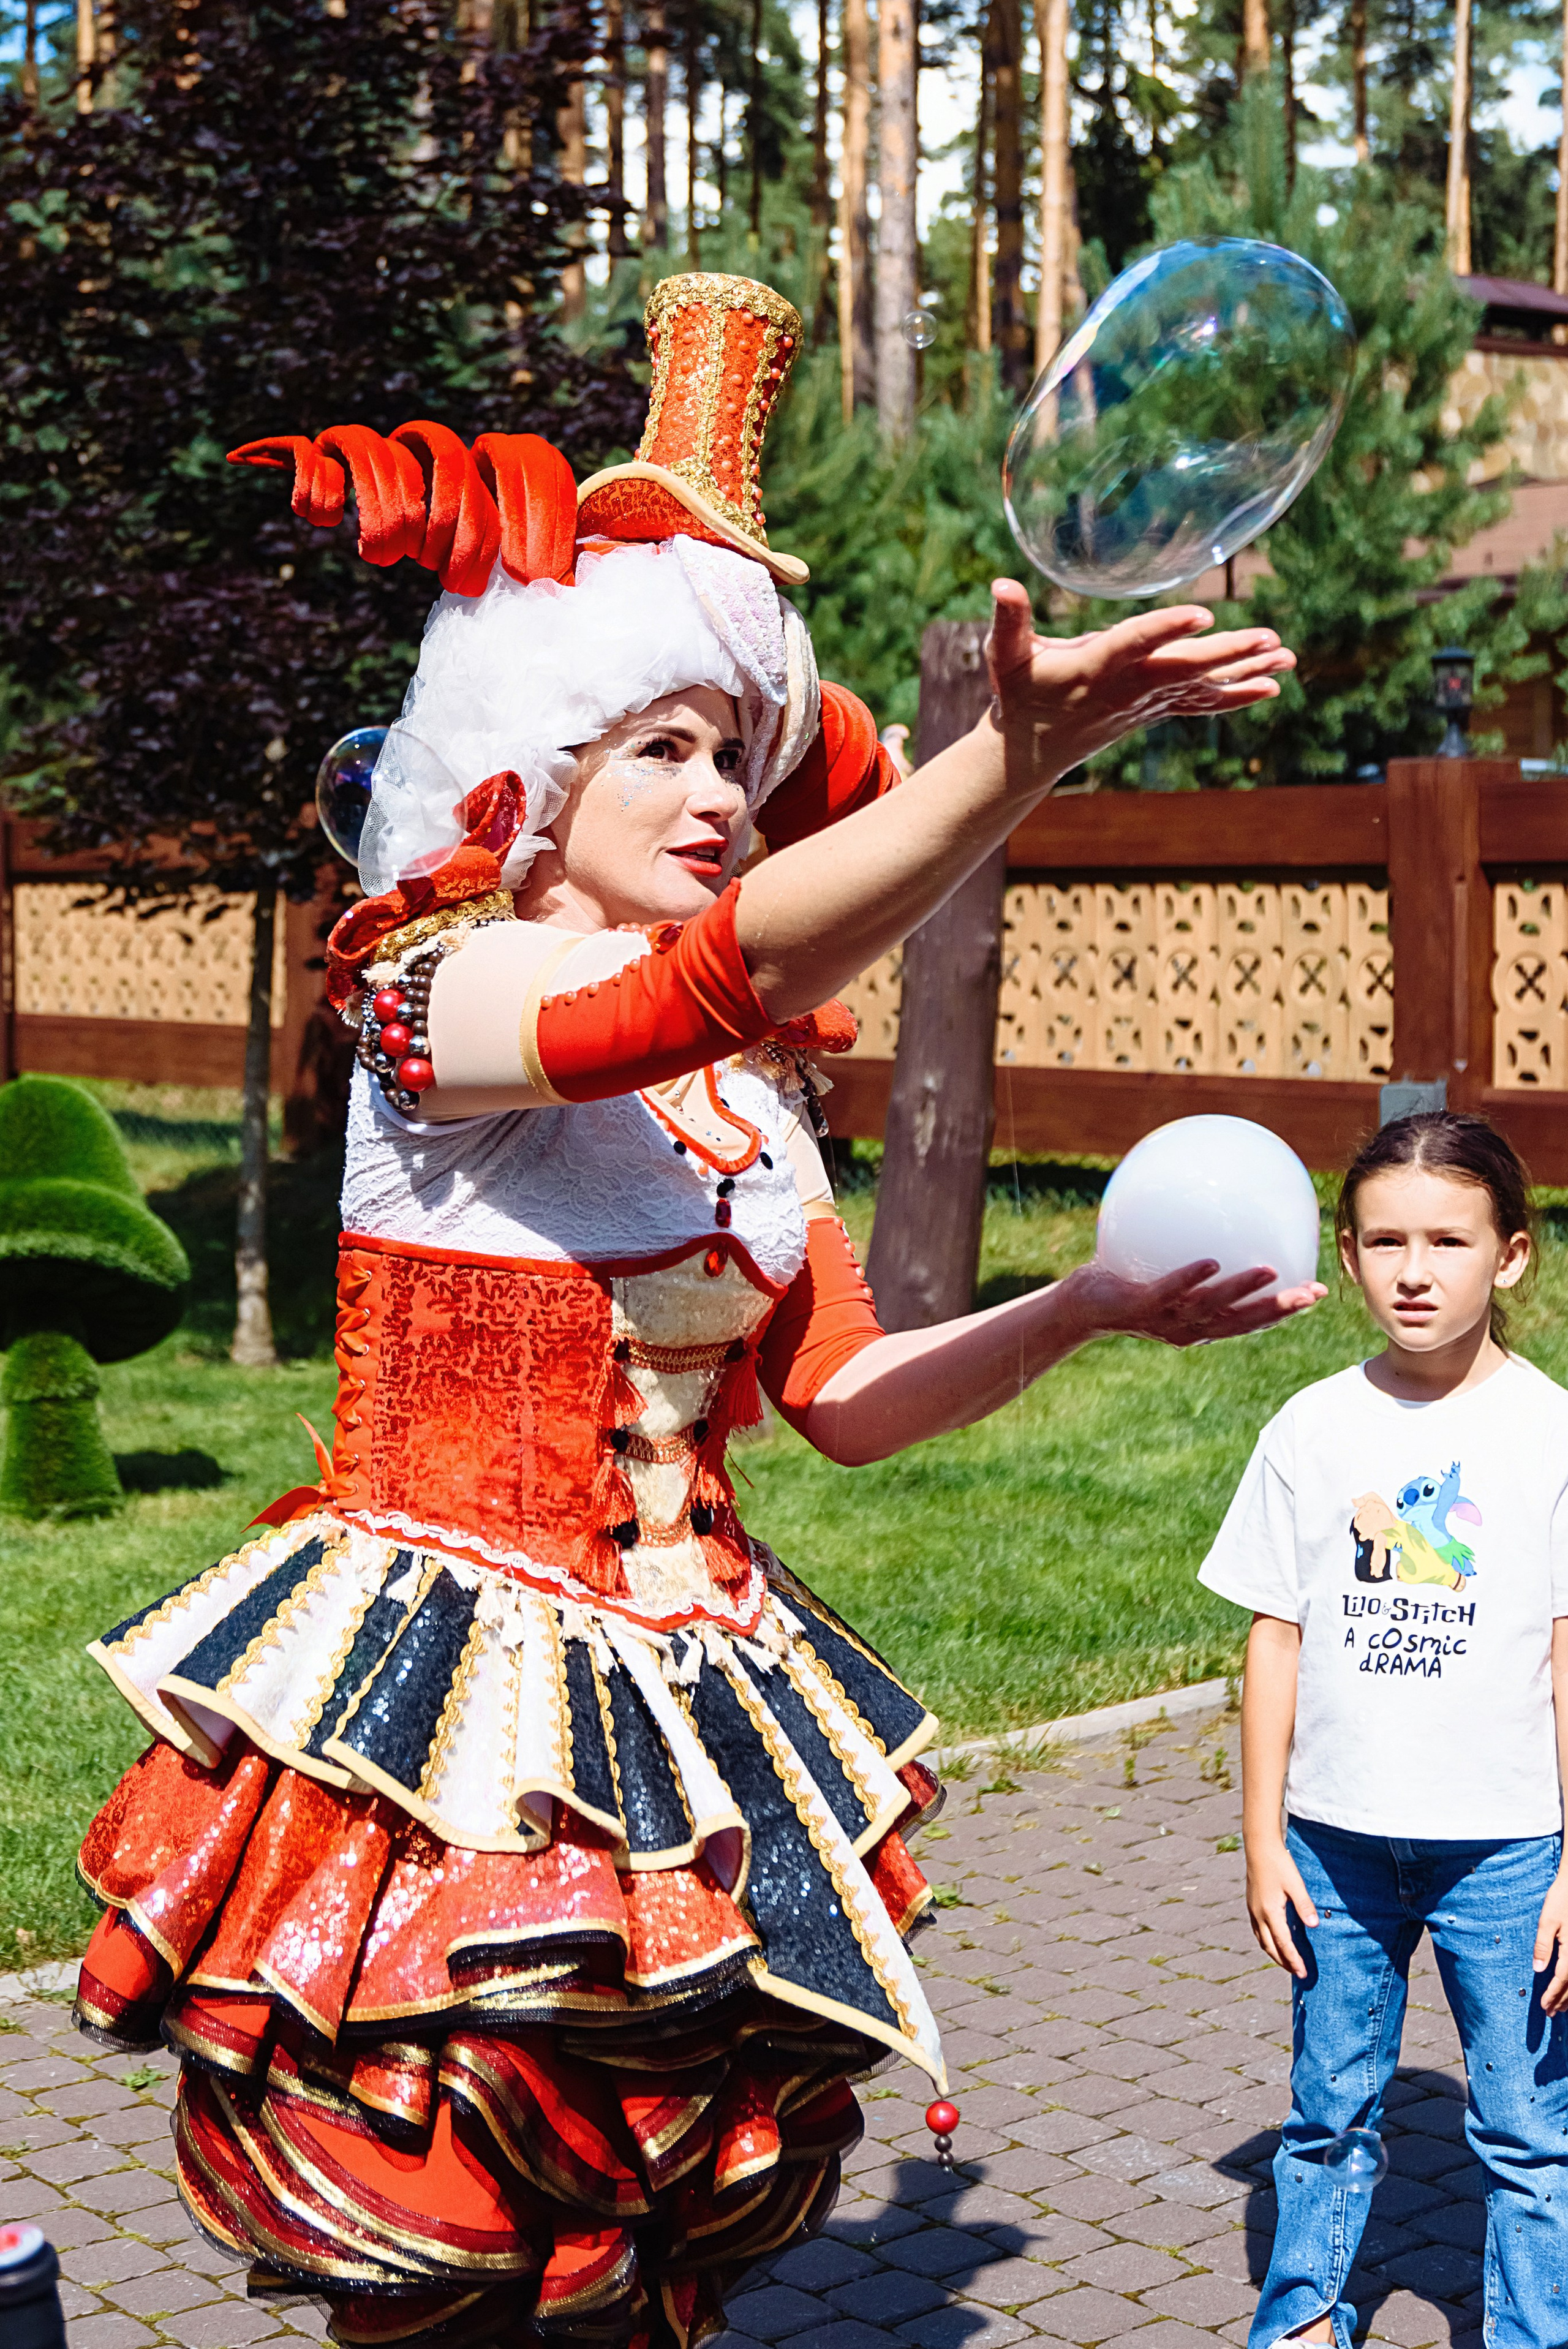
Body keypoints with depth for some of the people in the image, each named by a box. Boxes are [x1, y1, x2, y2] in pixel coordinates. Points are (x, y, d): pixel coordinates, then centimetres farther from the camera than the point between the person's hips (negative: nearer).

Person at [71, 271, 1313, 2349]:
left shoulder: (757, 1088, 10)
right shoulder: (439, 988, -13)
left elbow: (844, 1397, 11)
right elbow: (730, 970, -34)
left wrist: (1089, 1309, 0)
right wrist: (1020, 752, -46)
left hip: (686, 1704, 7)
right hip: (450, 1700, -6)